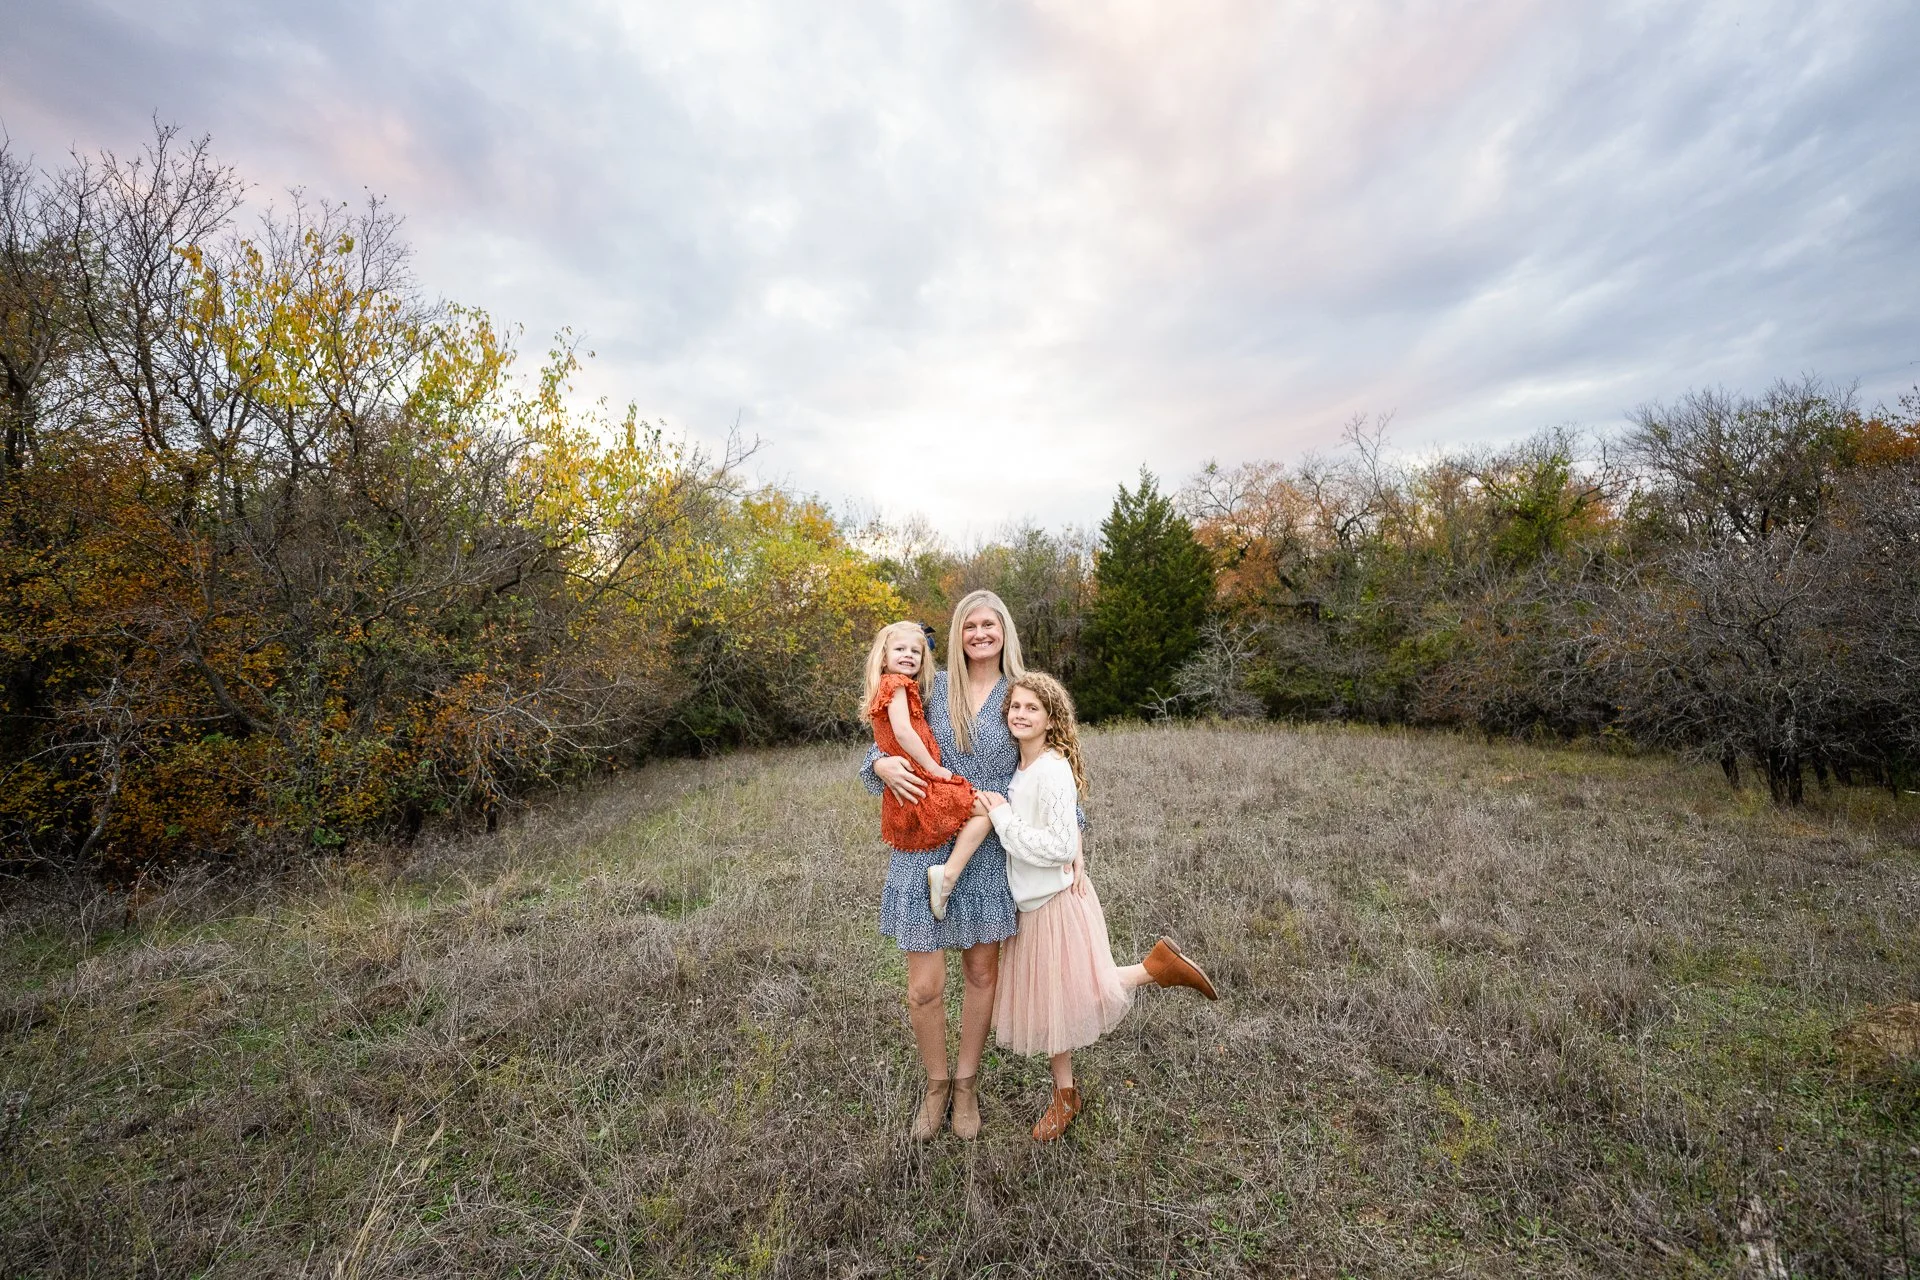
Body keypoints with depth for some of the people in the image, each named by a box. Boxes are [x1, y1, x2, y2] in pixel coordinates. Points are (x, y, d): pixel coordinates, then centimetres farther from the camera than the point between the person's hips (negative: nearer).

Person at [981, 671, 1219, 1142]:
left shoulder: (1053, 770, -24)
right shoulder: (1019, 769, 2)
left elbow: (1060, 847, -27)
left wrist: (1002, 816, -24)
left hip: (1057, 900, -8)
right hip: (1030, 902, 8)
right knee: (1047, 1000, 19)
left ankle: (1158, 965, 19)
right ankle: (1064, 1094, 38)